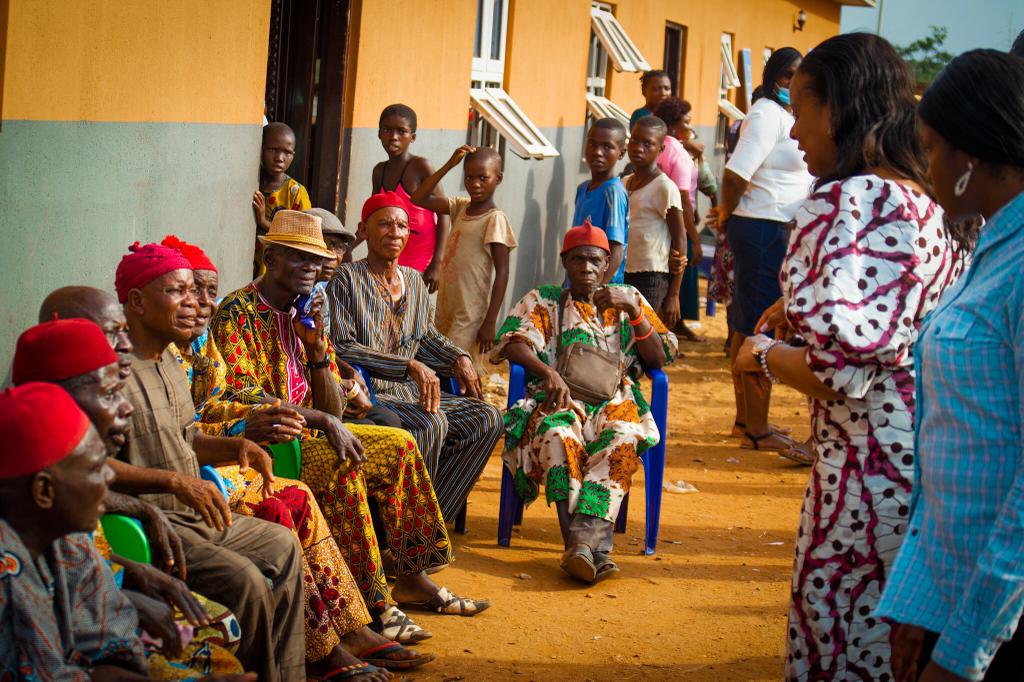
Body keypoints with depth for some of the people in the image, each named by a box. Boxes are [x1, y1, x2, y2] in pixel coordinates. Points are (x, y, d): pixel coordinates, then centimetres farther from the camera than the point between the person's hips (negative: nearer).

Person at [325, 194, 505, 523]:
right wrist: (410, 366, -23)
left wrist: (458, 358, 5)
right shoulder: (347, 280, -7)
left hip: (407, 393, 8)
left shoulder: (414, 282, 15)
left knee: (488, 418, -7)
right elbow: (342, 348, -16)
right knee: (433, 422, -32)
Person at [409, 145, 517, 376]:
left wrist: (490, 322, -17)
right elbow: (418, 199, 10)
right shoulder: (460, 207, 10)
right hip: (446, 310, 7)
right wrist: (448, 166, 3)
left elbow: (502, 272, -13)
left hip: (471, 315, -7)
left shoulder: (496, 219, -11)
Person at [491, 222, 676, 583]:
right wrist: (547, 371, -21)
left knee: (622, 437, -36)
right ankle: (594, 545, -51)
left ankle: (585, 538, -53)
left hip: (615, 402, 1)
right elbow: (512, 343, -2)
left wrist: (633, 310, -5)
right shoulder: (542, 301, 17)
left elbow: (659, 359, 9)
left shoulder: (629, 299, 19)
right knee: (558, 433, -38)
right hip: (561, 400, -1)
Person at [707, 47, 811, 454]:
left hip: (778, 232, 10)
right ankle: (757, 430, -2)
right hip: (764, 230, -10)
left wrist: (729, 212, 12)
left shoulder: (785, 115, 17)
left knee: (748, 329, 16)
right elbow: (736, 173, -21)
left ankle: (746, 420, 25)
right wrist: (726, 216, -7)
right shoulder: (768, 114, -14)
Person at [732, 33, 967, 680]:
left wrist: (762, 354, -5)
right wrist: (803, 310, 20)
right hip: (937, 462, 8)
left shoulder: (843, 203, -16)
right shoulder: (932, 203, 9)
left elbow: (838, 368, -24)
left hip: (871, 475, -8)